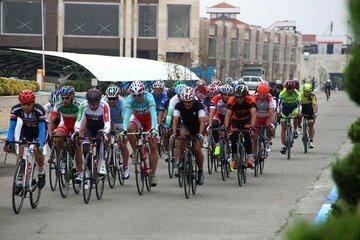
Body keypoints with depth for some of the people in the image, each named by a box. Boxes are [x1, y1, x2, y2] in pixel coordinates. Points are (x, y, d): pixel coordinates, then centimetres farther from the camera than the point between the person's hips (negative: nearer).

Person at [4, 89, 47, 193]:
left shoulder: (39, 110, -36)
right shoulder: (15, 109, -28)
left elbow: (42, 129, -38)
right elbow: (11, 127, -26)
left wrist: (40, 144, -51)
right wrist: (9, 142, -40)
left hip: (39, 128, -3)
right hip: (26, 128, 3)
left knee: (37, 150, -25)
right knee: (21, 152, -13)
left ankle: (41, 173, 3)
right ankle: (19, 183, -8)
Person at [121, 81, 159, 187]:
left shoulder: (149, 97, -33)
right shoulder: (129, 99, -28)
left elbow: (153, 113, -43)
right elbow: (127, 114, -38)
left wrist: (153, 128, -58)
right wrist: (124, 129, -54)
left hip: (149, 119, -1)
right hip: (137, 118, 1)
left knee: (153, 147, -8)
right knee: (130, 129, -34)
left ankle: (153, 175, -2)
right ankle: (135, 152, -13)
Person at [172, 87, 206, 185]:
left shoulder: (198, 106, -24)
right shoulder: (179, 106, -19)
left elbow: (202, 121, -33)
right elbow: (175, 120, -27)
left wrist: (200, 134, -49)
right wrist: (174, 133, -42)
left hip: (197, 129, -1)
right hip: (185, 126, 1)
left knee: (197, 149, -17)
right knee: (182, 133, -34)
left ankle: (200, 171, 6)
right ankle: (182, 160, -21)